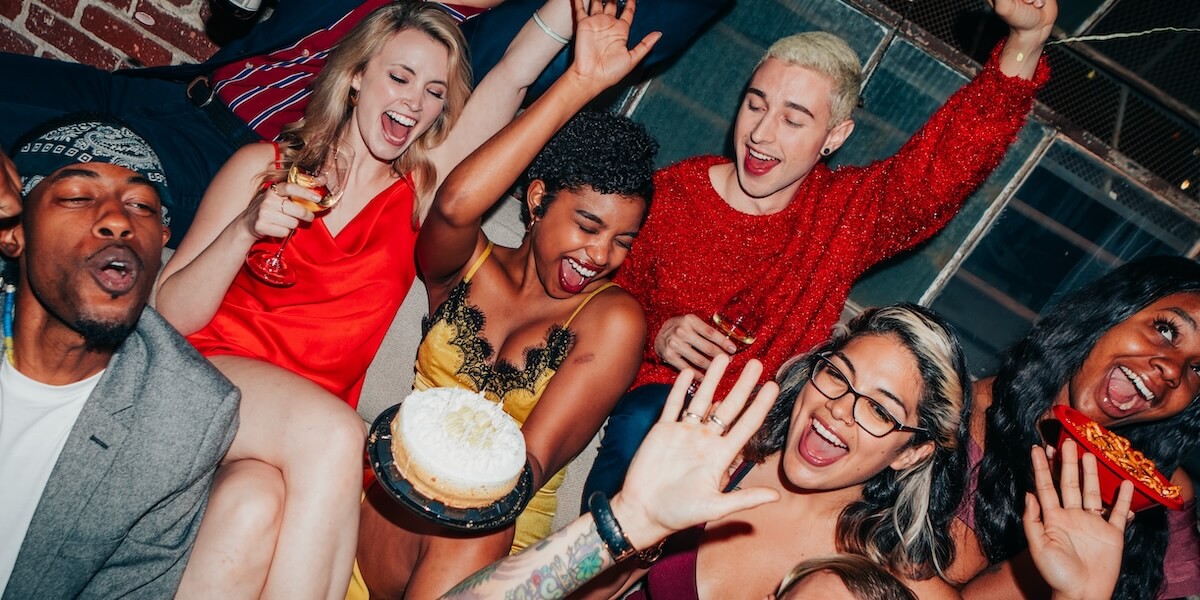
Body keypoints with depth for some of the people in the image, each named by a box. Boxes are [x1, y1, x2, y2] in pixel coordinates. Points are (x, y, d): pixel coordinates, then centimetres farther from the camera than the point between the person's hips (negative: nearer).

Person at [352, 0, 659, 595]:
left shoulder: (612, 318, -3)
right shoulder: (468, 267, 2)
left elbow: (534, 459, -9)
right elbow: (455, 206, -23)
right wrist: (580, 83, -22)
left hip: (501, 530, -1)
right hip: (399, 489, 1)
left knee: (472, 534, -35)